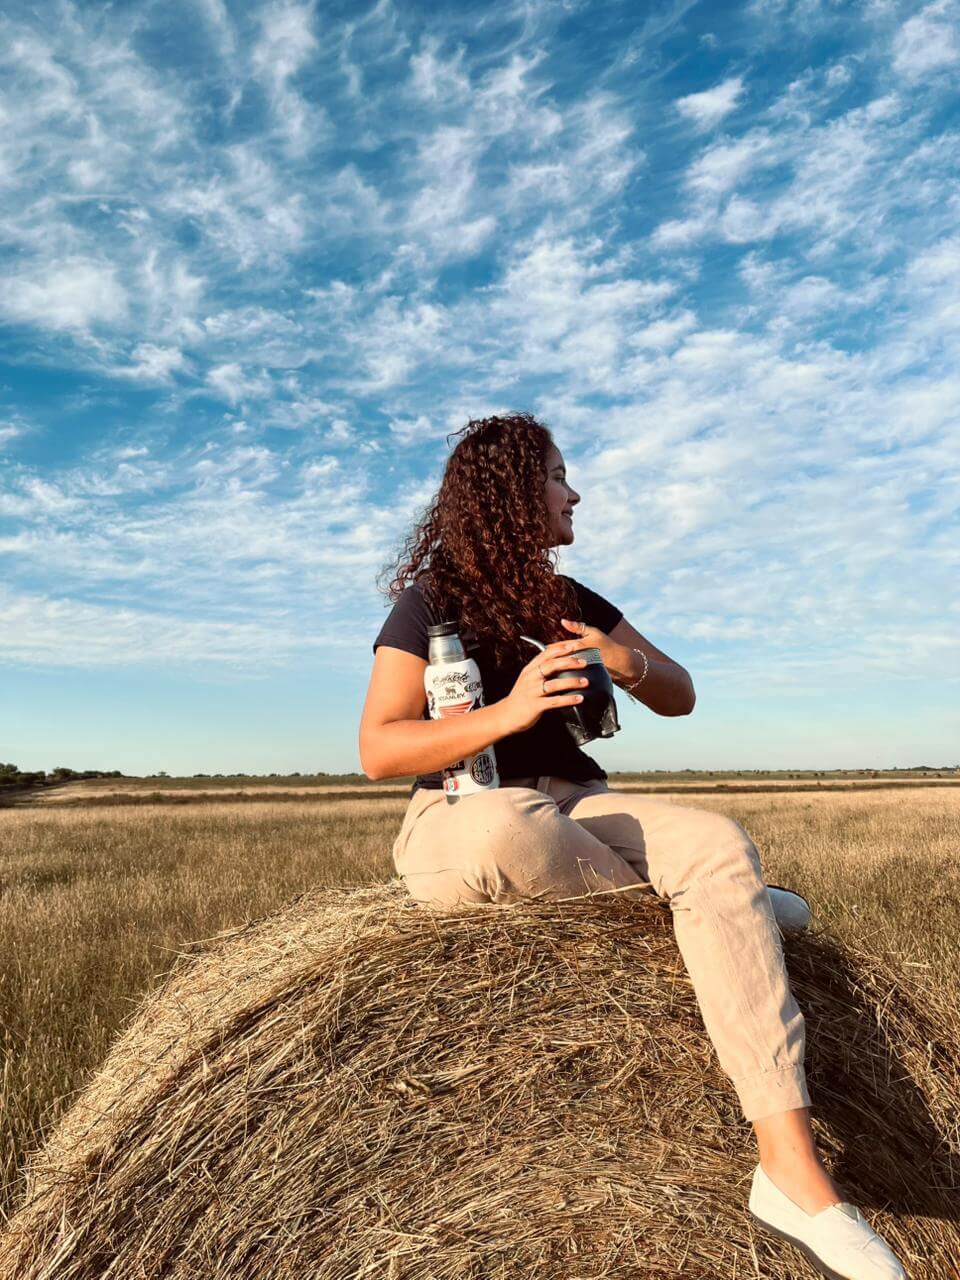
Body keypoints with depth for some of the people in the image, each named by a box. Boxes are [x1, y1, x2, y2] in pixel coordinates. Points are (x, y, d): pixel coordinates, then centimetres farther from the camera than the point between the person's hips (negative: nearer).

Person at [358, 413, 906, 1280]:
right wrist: (508, 711, -25)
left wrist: (631, 663, -11)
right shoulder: (430, 602, -5)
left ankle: (791, 1165, -27)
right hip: (456, 824, -4)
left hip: (576, 809, 5)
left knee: (718, 843, -24)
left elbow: (680, 697, 13)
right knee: (510, 827, -41)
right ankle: (683, 894, -11)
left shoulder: (571, 602, 12)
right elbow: (379, 752, -13)